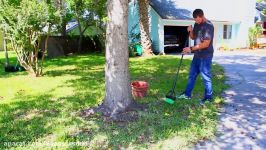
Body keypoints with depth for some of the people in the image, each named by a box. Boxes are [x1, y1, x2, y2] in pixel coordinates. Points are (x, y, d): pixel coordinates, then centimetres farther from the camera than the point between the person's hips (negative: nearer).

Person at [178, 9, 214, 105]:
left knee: (206, 77, 2)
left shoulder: (208, 26, -18)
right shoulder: (197, 24, 7)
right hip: (197, 55, 8)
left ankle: (208, 97, 17)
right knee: (192, 75, 14)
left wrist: (191, 49, -21)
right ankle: (187, 94, 26)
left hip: (205, 56, -8)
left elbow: (206, 44, -23)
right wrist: (190, 31, -5)